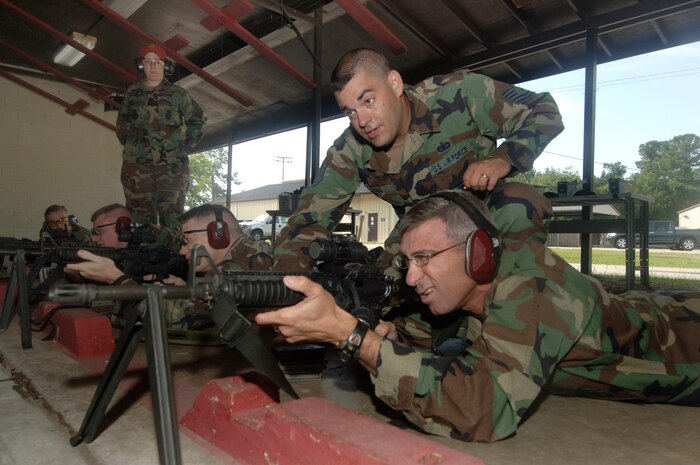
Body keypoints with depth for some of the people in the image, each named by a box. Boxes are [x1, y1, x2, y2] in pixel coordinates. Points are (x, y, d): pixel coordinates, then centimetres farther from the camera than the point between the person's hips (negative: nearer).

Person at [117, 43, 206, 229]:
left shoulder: (178, 94, 7)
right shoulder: (132, 93, 15)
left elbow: (197, 120, 11)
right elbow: (122, 123, 25)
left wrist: (186, 146, 2)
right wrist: (128, 143, 12)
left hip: (173, 166, -2)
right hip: (137, 166, 2)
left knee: (172, 217, -7)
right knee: (140, 217, -1)